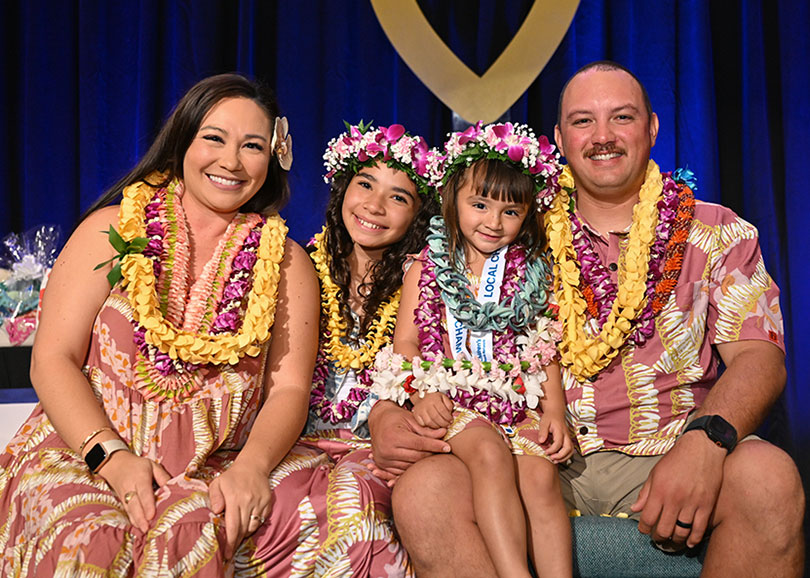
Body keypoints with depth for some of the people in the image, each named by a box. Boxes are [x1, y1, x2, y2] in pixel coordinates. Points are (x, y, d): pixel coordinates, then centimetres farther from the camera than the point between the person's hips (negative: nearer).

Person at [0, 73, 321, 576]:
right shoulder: (112, 229, 5)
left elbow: (290, 388, 2)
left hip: (216, 464, 1)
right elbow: (53, 360, -1)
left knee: (188, 528, -32)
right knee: (86, 536, -32)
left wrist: (251, 466, -18)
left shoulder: (286, 261, 10)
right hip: (83, 447, 0)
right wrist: (114, 457, -16)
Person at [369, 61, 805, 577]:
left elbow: (759, 355, -2)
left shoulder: (718, 234, 9)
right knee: (422, 491, -28)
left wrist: (705, 442, -24)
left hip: (662, 460, 0)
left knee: (768, 476, -32)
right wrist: (385, 415, -13)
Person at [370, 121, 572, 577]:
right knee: (490, 454, -30)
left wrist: (555, 411, -3)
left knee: (541, 470, -24)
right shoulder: (428, 267, 10)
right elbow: (406, 341, 6)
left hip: (519, 401, 2)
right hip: (453, 397, -2)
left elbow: (546, 349, 11)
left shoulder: (531, 272, 13)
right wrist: (421, 392, -13)